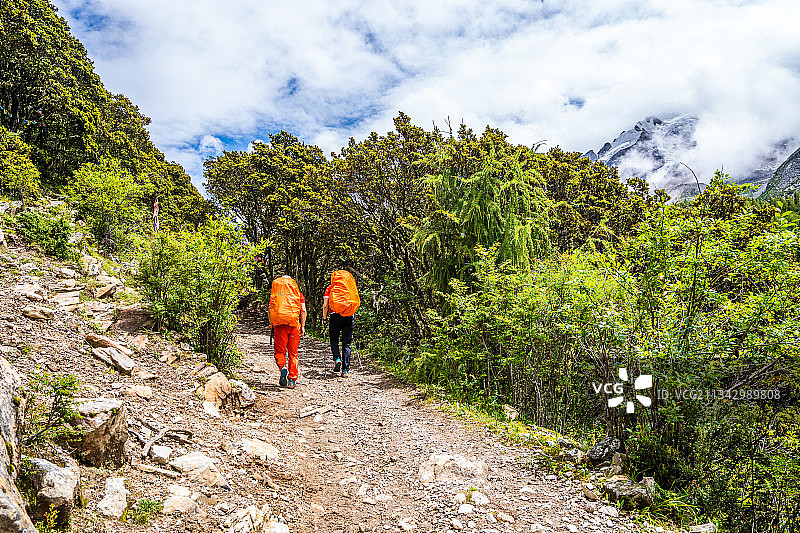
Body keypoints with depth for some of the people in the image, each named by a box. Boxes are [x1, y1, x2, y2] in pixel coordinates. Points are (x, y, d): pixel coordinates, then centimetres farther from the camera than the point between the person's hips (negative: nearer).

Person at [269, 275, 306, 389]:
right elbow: (303, 310, 2)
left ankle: (283, 367, -19)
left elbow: (270, 310, 5)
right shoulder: (298, 293, 13)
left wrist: (271, 326, 9)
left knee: (279, 351, 10)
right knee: (293, 353, 8)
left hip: (279, 324, 0)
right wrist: (303, 326, 5)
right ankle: (292, 380, 7)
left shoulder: (274, 293, 13)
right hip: (294, 324, 1)